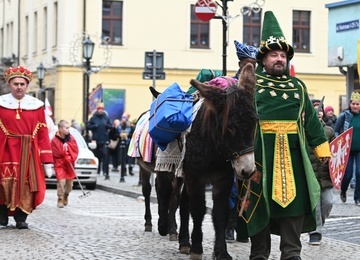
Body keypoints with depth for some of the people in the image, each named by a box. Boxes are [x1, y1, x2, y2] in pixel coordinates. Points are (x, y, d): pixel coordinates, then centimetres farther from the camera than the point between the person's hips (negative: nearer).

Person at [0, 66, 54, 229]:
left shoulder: (37, 105, 7)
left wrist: (47, 159, 0)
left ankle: (21, 218, 8)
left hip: (29, 153, 1)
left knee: (26, 185, -2)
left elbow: (43, 134, 5)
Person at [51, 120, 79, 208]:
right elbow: (56, 154, -12)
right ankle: (60, 199, -4)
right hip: (60, 165, -4)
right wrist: (66, 158, -11)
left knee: (69, 183, 9)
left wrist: (71, 159, -13)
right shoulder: (55, 141, -12)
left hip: (70, 164, 4)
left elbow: (76, 151, 1)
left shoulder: (71, 139, 2)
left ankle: (66, 196, 34)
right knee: (61, 181, -16)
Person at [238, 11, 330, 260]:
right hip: (260, 152, -3)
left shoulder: (298, 86, 15)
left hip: (293, 153, 3)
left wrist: (322, 147, 8)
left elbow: (311, 119, 15)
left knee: (294, 197, 0)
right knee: (260, 201, 3)